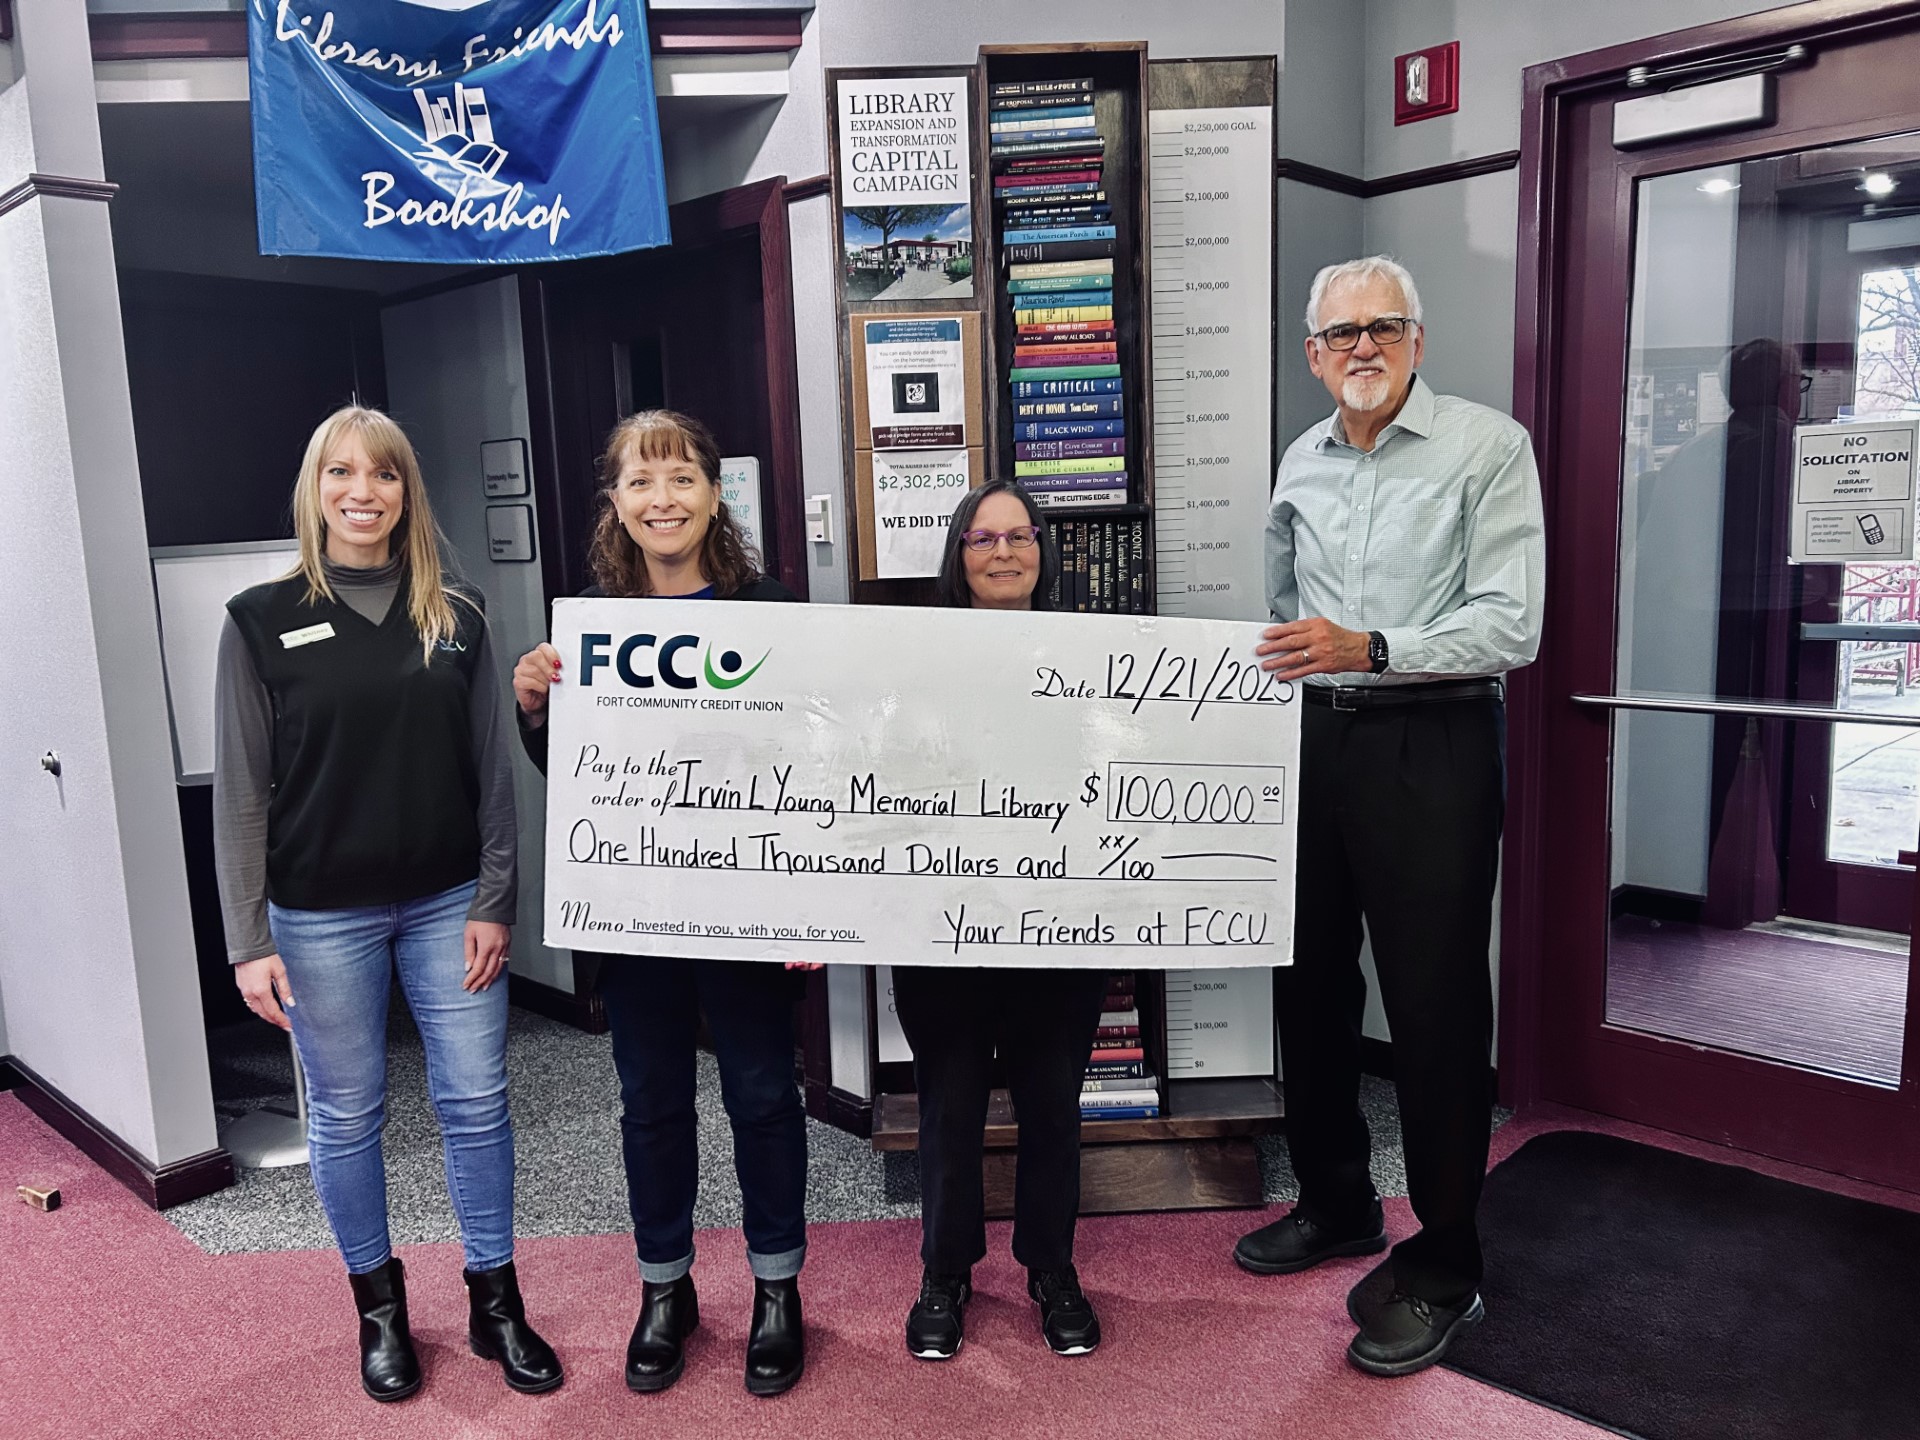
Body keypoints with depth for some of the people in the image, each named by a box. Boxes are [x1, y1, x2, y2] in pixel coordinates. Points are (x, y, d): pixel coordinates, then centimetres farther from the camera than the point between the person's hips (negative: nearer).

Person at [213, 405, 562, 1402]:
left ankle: (495, 1301, 25)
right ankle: (378, 1306, 32)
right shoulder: (263, 621, -3)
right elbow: (240, 790, -3)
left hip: (448, 903, 2)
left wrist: (493, 901, -2)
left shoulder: (456, 614, 2)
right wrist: (248, 941, -7)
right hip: (322, 916, -1)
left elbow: (492, 770, 3)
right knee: (346, 1113, 11)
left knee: (476, 1101, 7)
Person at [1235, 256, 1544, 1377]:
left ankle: (1443, 1266, 16)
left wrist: (1370, 648, -24)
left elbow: (1511, 625, -15)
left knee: (1435, 1004, -1)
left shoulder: (1488, 446, -6)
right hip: (1313, 740, 6)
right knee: (1311, 982, 13)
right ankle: (1337, 1205, 33)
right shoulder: (1301, 464, 12)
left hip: (1434, 746, -6)